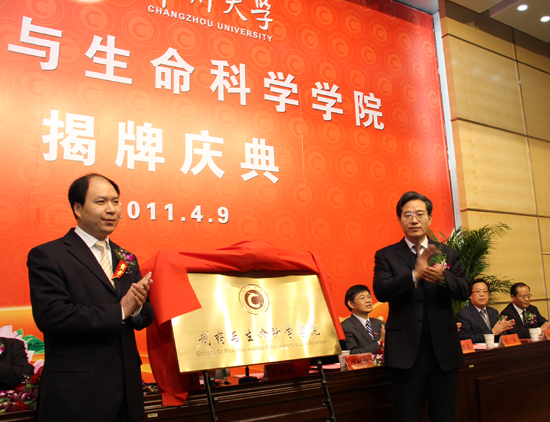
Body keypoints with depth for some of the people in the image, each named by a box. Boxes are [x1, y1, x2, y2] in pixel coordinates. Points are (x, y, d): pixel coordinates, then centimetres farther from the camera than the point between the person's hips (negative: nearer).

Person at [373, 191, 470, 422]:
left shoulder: (448, 253, 9)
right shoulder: (386, 255, 2)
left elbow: (464, 292, 0)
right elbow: (380, 291, -12)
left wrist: (442, 278, -21)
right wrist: (415, 275, -26)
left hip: (444, 350, 2)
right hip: (406, 351, -2)